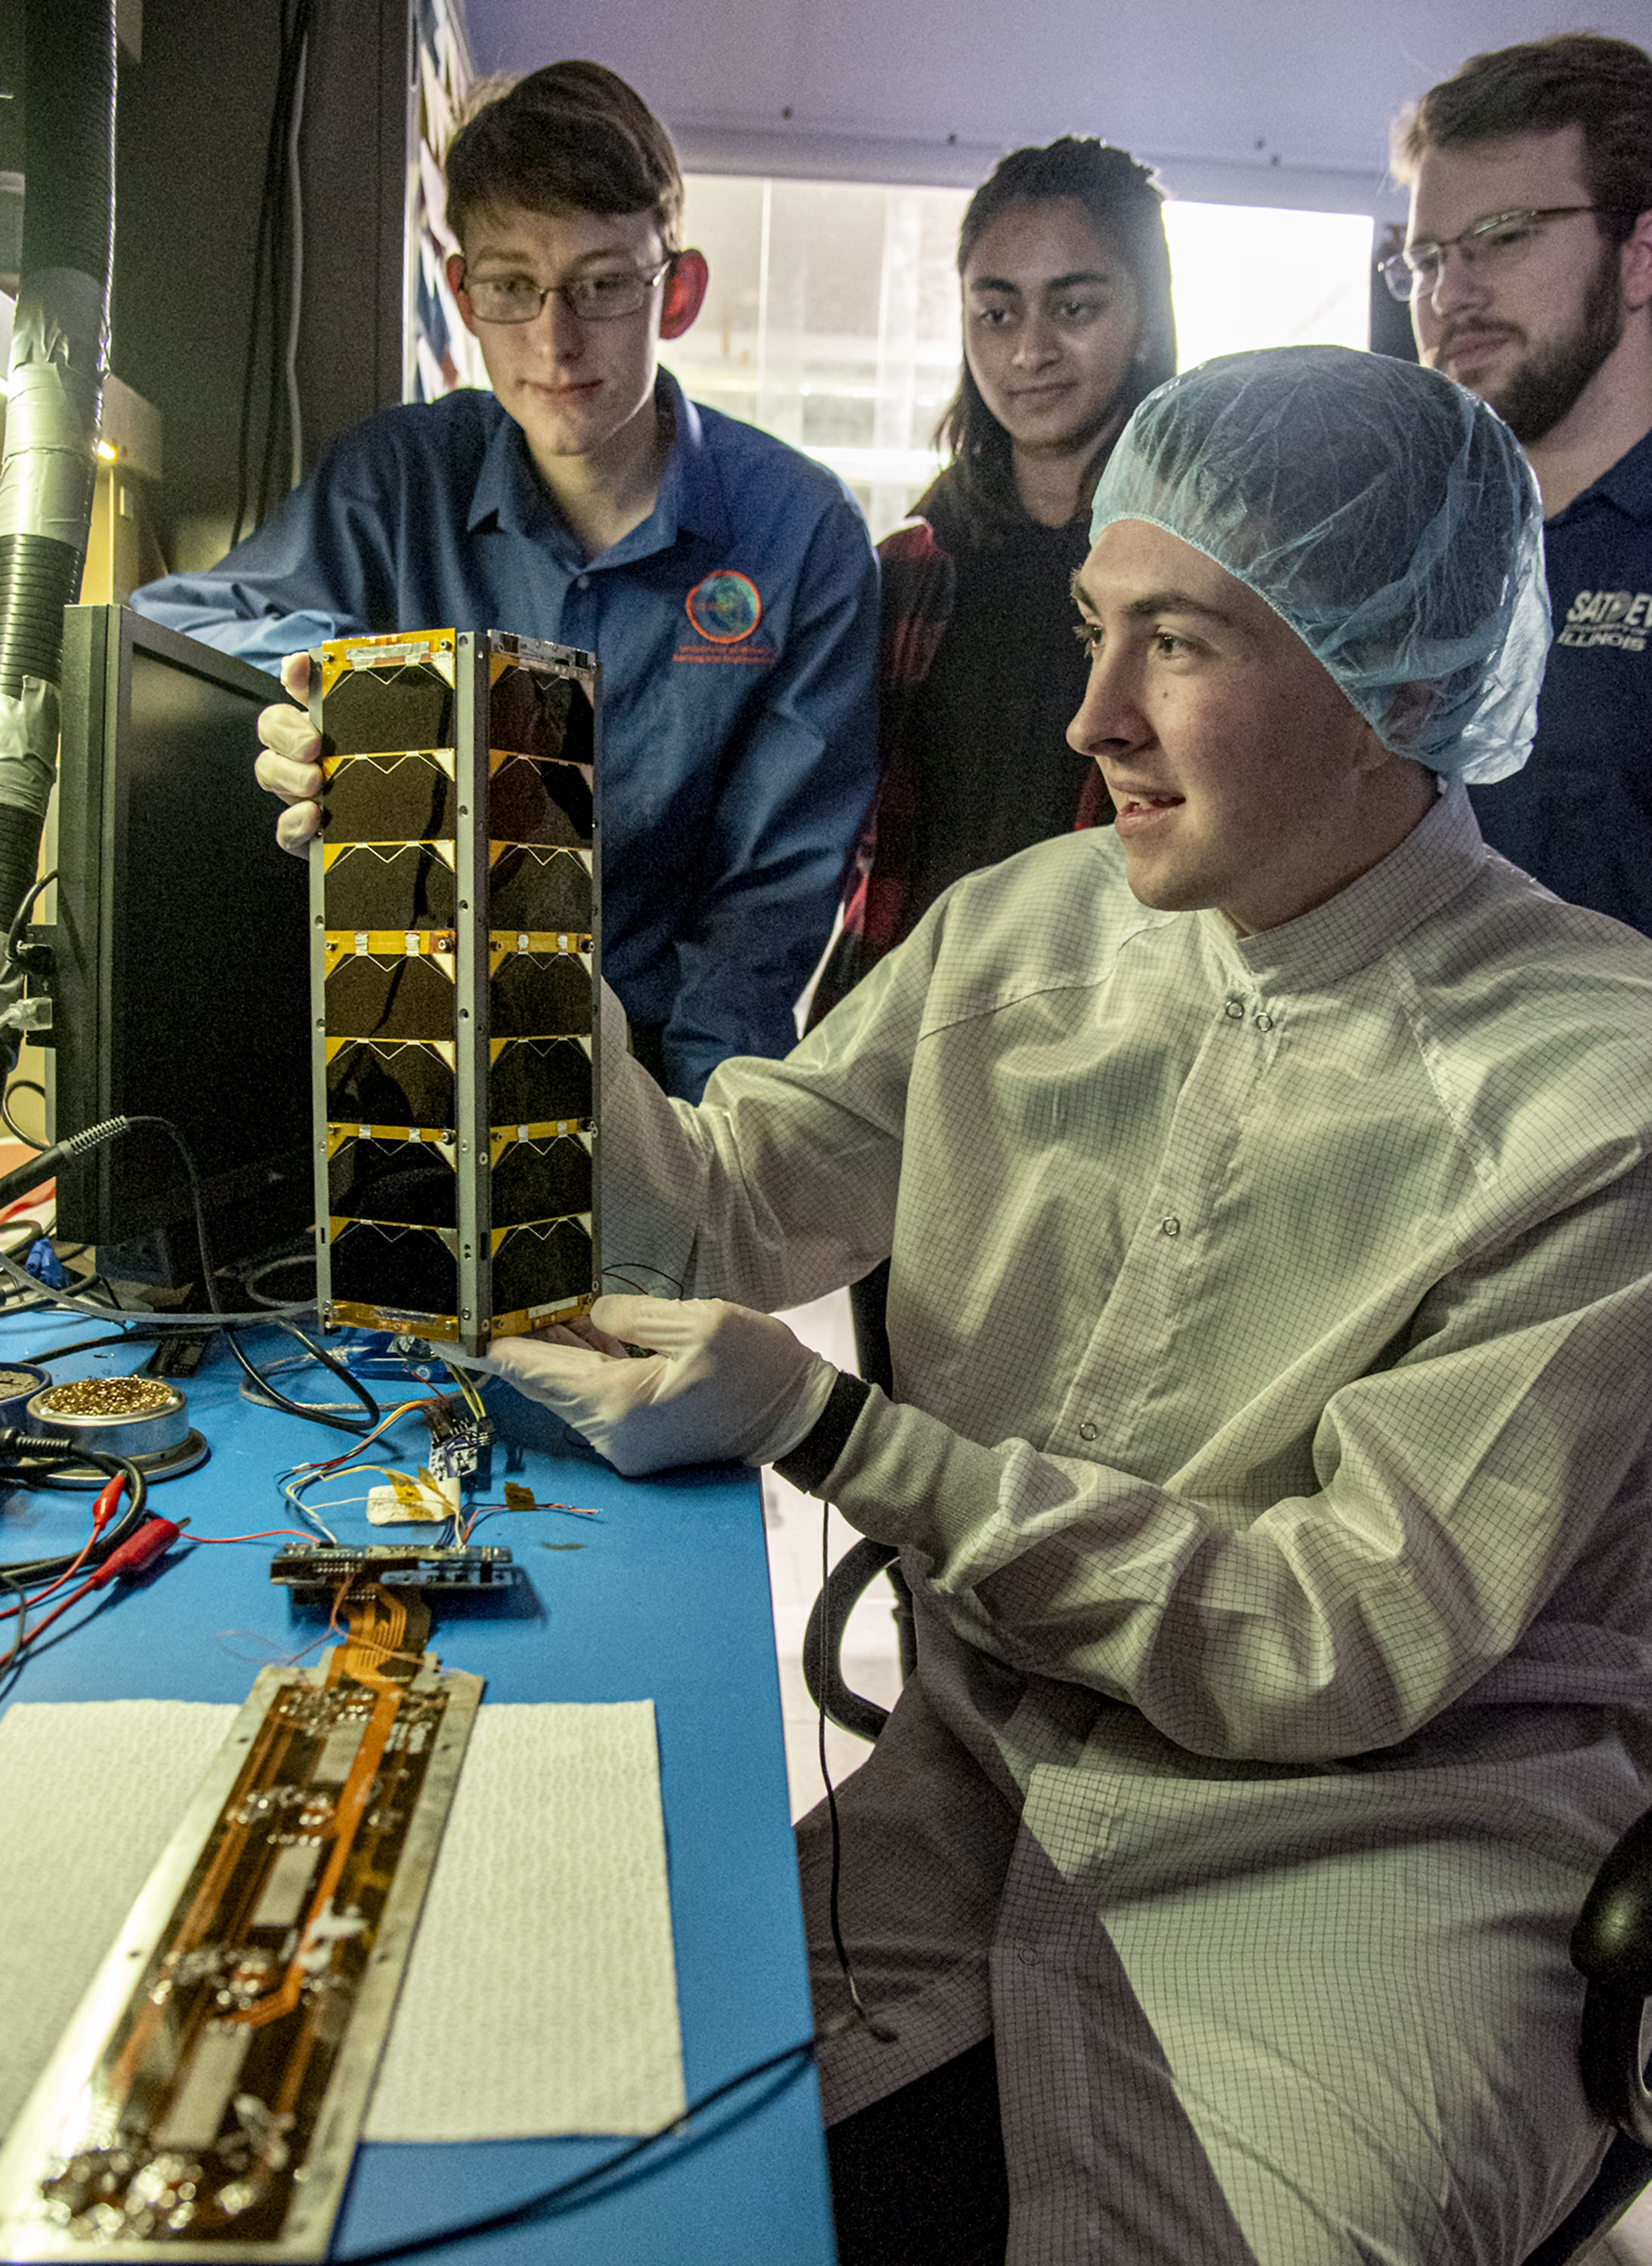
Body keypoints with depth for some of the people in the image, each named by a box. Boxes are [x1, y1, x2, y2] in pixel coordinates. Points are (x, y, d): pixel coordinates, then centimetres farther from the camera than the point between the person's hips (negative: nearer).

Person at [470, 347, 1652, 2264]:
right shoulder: (1025, 925, 1)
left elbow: (1347, 1649, -16)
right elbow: (721, 1217, 0)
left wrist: (823, 1428, -21)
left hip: (1357, 1855, -2)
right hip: (973, 1791, 4)